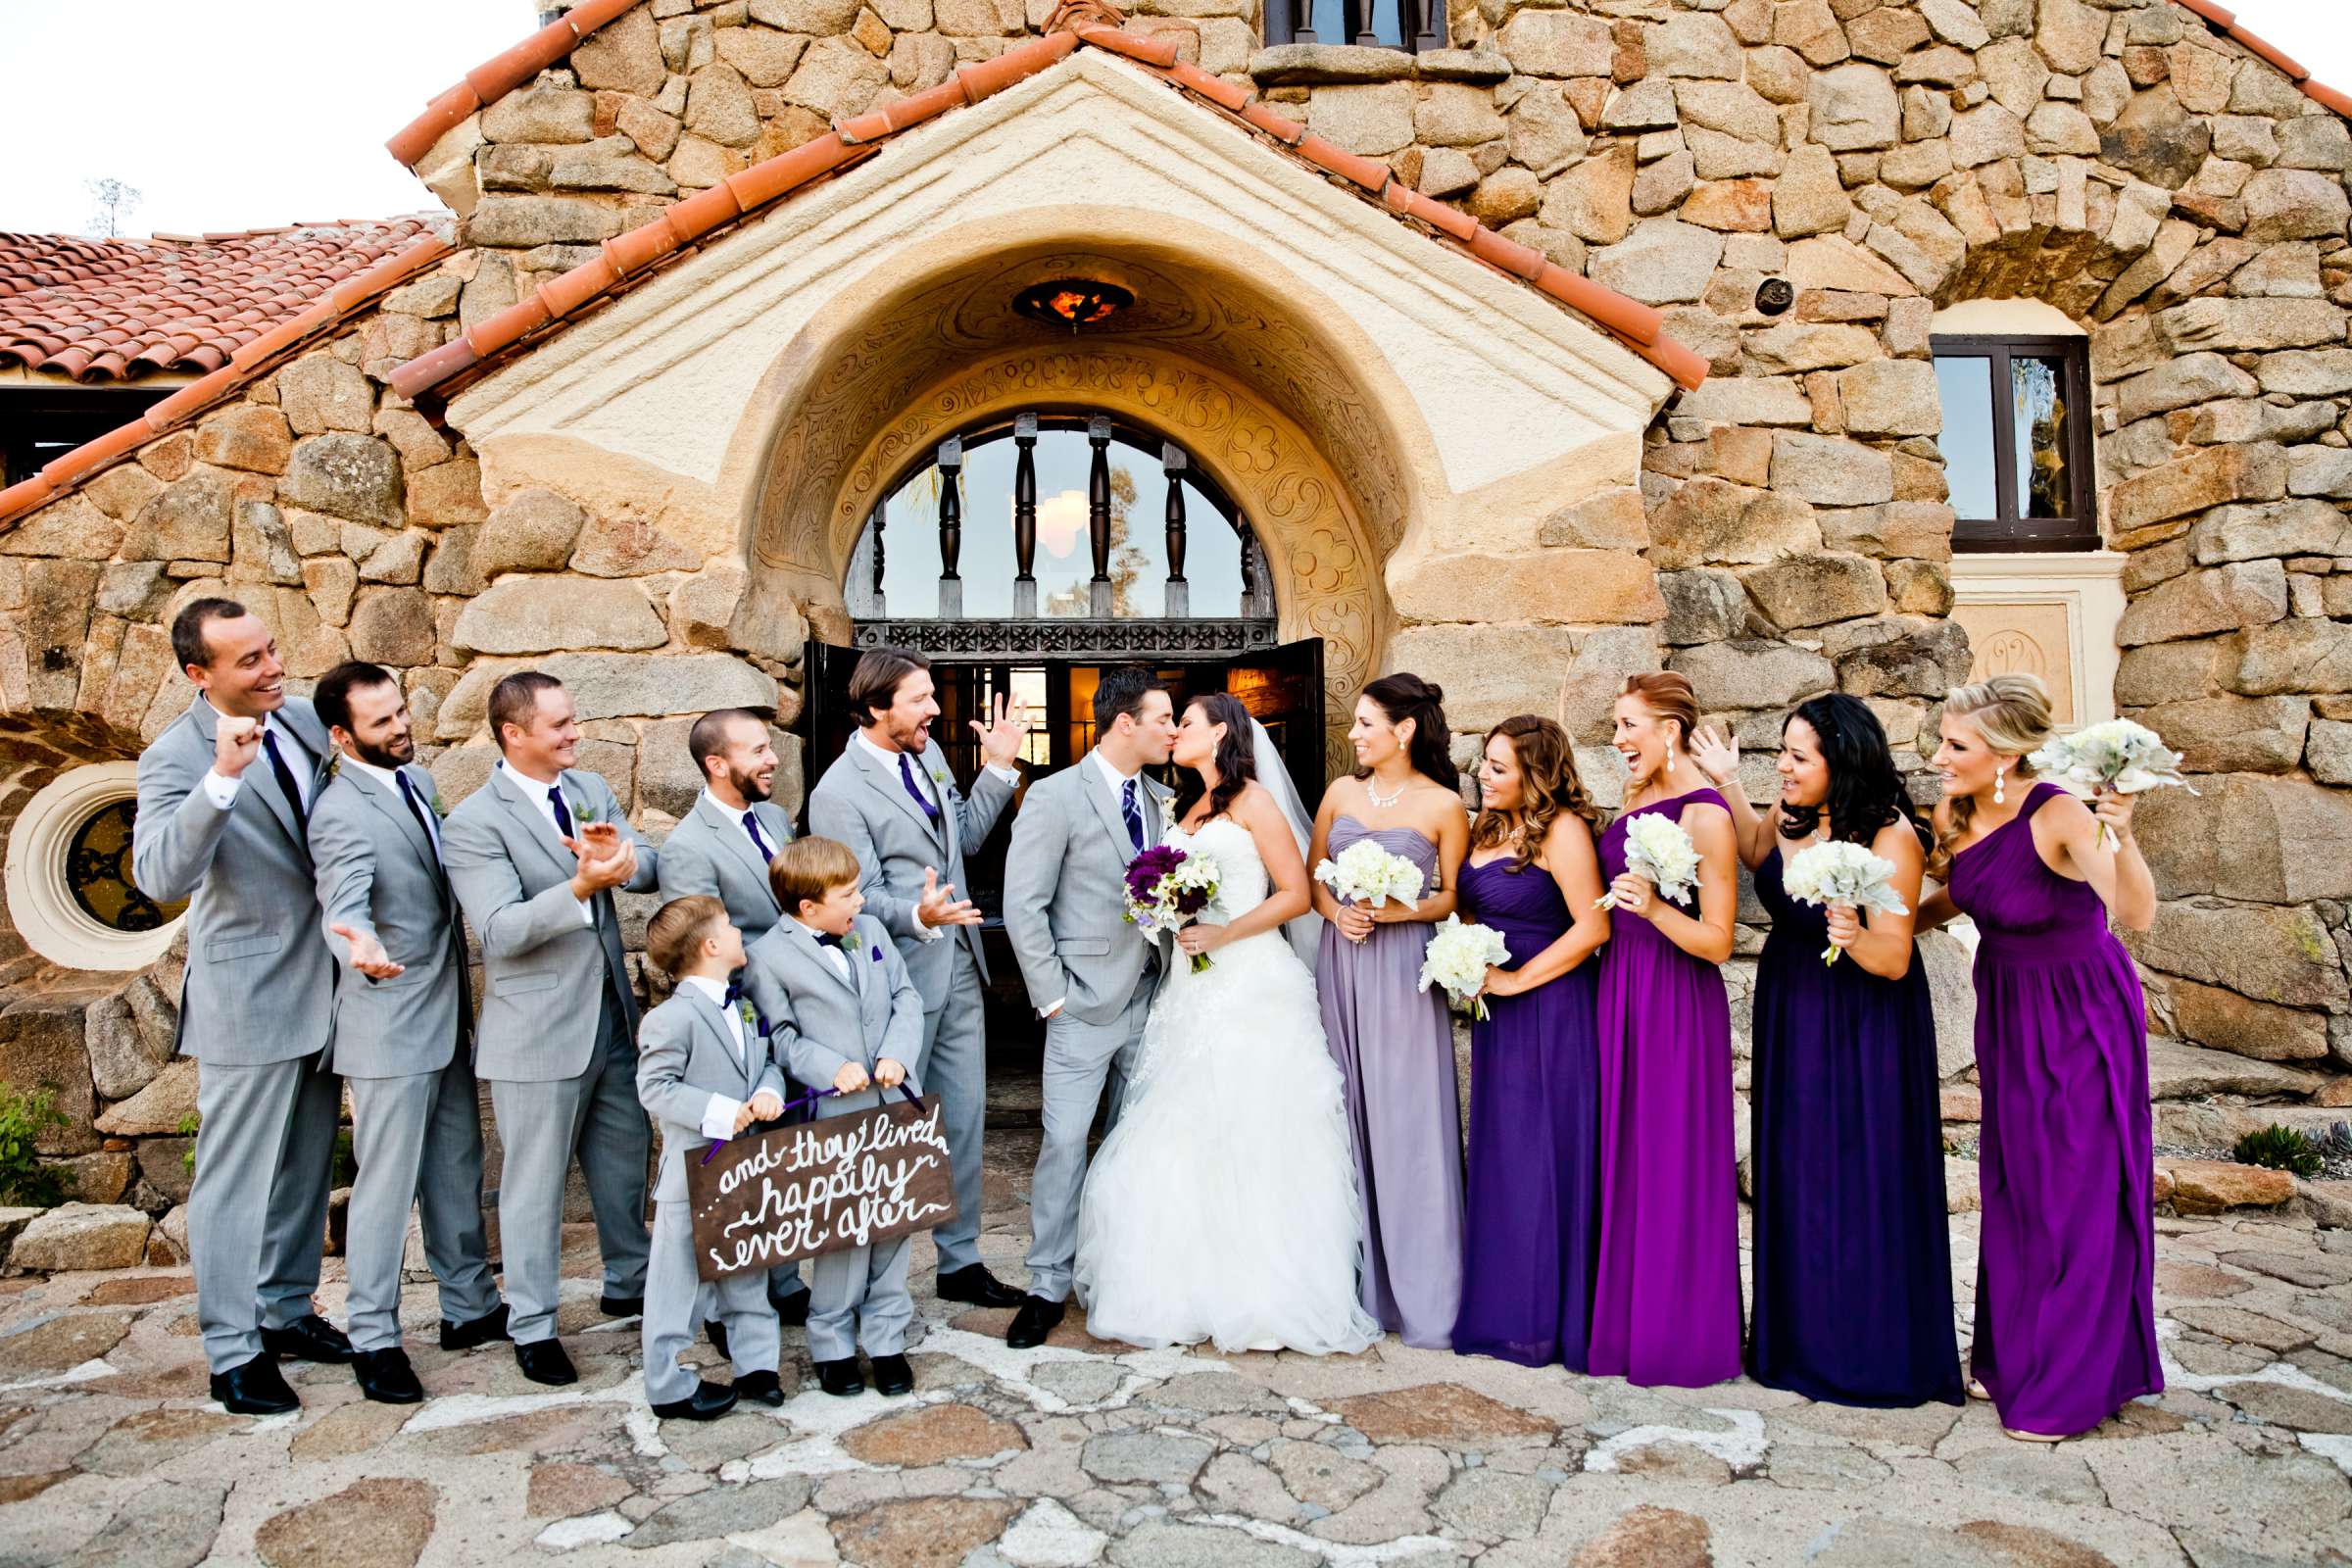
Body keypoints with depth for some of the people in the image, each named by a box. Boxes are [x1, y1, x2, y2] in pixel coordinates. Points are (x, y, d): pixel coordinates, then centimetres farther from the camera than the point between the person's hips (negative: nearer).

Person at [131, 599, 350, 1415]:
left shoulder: (304, 719, 3)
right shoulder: (176, 756, -15)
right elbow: (159, 875, -29)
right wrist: (223, 777, -39)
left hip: (321, 986, 6)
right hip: (247, 996, -6)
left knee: (305, 1167, 18)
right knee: (237, 1176, 4)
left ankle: (286, 1311, 34)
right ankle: (233, 1350, 17)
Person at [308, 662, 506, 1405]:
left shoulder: (416, 779, 6)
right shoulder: (341, 813, -19)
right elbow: (342, 905, -35)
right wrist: (358, 946, -57)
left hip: (447, 1015, 8)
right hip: (390, 1024, -8)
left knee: (457, 1170, 17)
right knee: (388, 1182, 2)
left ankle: (469, 1306, 31)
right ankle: (373, 1338, 17)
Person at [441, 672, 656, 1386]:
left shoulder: (591, 790, 6)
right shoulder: (474, 823, -14)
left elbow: (651, 870, -1)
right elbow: (502, 930, -21)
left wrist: (622, 854, -24)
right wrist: (581, 886, -35)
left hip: (612, 1015, 6)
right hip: (537, 1028, -6)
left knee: (625, 1158, 19)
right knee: (536, 1180, 6)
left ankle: (630, 1284, 39)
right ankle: (532, 1326, 22)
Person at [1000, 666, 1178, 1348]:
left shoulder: (1163, 800, 9)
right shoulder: (1056, 797, -8)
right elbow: (1023, 907, -10)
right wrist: (1052, 996, -11)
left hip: (1150, 1001, 5)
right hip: (1086, 1005, -5)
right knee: (1065, 1143, -2)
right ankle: (1048, 1286, 13)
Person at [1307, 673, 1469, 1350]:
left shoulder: (1443, 805, -4)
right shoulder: (1340, 792, 8)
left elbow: (1453, 897, 0)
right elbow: (1311, 876, 13)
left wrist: (1397, 911, -15)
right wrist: (1336, 912, -7)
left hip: (1404, 970, -4)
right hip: (1340, 963, 4)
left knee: (1407, 1123, -2)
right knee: (1345, 1116, 8)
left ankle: (1421, 1294, 10)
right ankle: (1354, 1284, 20)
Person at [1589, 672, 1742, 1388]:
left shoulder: (1704, 813, -14)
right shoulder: (1635, 798, 10)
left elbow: (1717, 941, -17)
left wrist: (1654, 908, -29)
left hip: (1676, 1000, -8)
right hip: (1619, 986, 8)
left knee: (1673, 1161, 2)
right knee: (1622, 1154, 14)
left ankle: (1679, 1334, 18)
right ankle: (1626, 1316, 27)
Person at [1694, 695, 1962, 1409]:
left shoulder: (1889, 837, -19)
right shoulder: (1792, 821, 0)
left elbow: (1894, 960, -20)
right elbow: (1756, 854, 24)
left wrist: (1855, 936, -40)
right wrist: (1726, 782, 16)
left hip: (1861, 1031, -7)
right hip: (1788, 1018, 7)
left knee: (1860, 1183, 2)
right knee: (1795, 1180, 14)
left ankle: (1872, 1352, 19)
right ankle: (1800, 1340, 28)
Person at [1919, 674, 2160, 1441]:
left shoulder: (2058, 816, -28)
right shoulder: (1953, 811, -9)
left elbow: (2136, 914, -41)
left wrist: (2122, 838, -57)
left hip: (2080, 1012, -6)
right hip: (2006, 1005, 6)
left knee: (2074, 1190, 3)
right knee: (2011, 1182, 16)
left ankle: (2070, 1382, 20)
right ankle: (2011, 1355, 33)